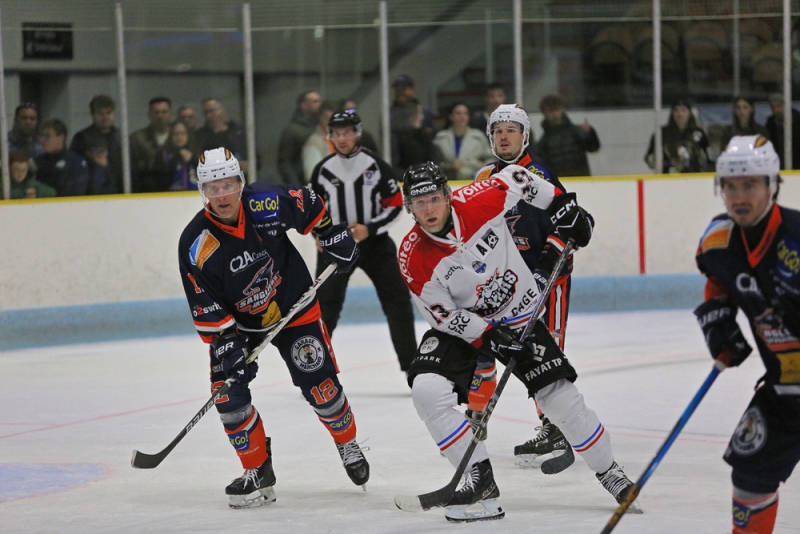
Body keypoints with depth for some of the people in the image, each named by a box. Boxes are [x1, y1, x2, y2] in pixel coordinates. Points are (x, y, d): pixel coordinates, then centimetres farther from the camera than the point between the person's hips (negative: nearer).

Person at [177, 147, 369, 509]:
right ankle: (258, 472, 3)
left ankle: (347, 443, 26)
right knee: (228, 391, -12)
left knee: (319, 384, -4)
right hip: (237, 321, 1)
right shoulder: (195, 244, -22)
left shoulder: (268, 204, -22)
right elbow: (206, 307, -18)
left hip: (293, 307, -1)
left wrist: (333, 234, -1)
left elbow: (311, 206, 0)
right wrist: (225, 344, -24)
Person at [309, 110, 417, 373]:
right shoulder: (323, 170, 1)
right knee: (325, 304, -4)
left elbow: (395, 205, -4)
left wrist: (369, 229, -16)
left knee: (397, 301, -3)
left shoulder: (376, 166, -6)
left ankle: (412, 366, 6)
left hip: (374, 242, -1)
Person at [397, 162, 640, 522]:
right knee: (428, 390, -24)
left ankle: (608, 472, 20)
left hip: (519, 314, 0)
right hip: (462, 324, 0)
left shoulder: (478, 201, -22)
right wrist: (489, 337, -24)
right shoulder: (413, 258, -21)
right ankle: (480, 479, -13)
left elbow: (517, 178, -2)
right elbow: (443, 316, -15)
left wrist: (561, 205, -1)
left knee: (561, 398, -3)